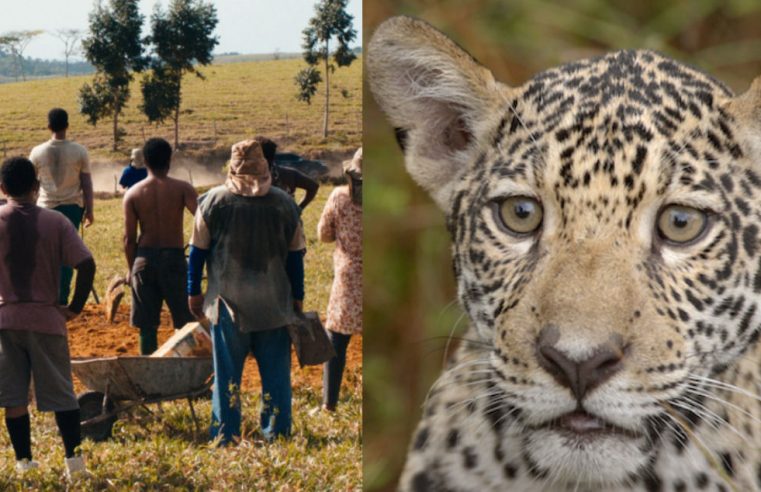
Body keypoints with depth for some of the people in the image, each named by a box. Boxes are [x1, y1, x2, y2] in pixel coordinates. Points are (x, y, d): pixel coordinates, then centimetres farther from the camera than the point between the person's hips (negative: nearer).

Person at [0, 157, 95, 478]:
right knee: (60, 393, 8)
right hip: (47, 318, 0)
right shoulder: (55, 222, -5)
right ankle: (74, 459, 9)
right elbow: (86, 265, -12)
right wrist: (75, 307, -2)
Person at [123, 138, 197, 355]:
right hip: (174, 258, -2)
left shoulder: (133, 194, 0)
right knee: (186, 323, 8)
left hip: (144, 259, 2)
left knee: (147, 327, 9)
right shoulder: (182, 188, -5)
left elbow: (129, 238, 1)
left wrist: (131, 268, 11)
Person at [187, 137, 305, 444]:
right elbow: (295, 255, 5)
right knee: (276, 375, 10)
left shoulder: (213, 201, -5)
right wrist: (297, 298, 14)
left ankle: (225, 440, 12)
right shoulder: (284, 203, -1)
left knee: (227, 375, 8)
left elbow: (198, 251, -1)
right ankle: (277, 437, 14)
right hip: (274, 304, 1)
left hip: (228, 303, -1)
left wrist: (194, 292, 10)